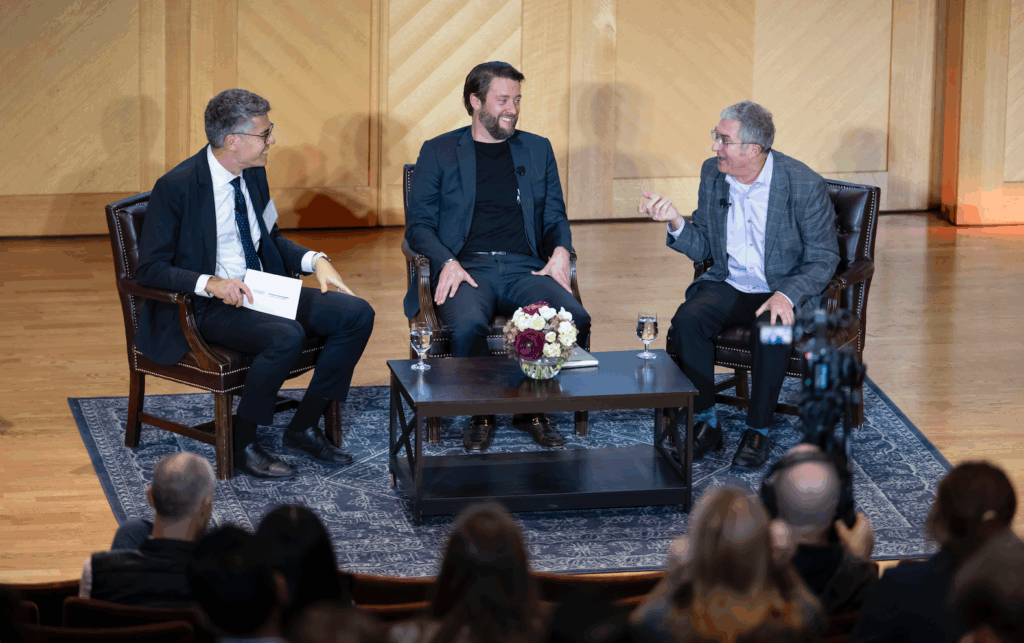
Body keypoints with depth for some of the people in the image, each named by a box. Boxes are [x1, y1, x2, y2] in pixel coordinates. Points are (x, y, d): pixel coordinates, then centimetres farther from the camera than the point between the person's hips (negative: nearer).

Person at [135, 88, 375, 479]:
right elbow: (150, 269, -14)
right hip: (207, 308, -8)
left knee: (357, 314, -10)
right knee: (287, 336, -35)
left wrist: (314, 260, 2)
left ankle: (304, 428, -1)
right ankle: (242, 445, -16)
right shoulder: (176, 188, -15)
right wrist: (211, 283, -29)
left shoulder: (254, 175, 8)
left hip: (264, 294, 8)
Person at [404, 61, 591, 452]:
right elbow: (418, 225, 7)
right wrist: (447, 262, -13)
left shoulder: (538, 150, 21)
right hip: (468, 269, -3)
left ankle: (533, 410, -7)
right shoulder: (439, 152, 12)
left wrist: (560, 252, -2)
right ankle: (480, 415, -13)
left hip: (525, 269, 3)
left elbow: (555, 218, 21)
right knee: (469, 325, -38)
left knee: (574, 319, -29)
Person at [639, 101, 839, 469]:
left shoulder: (804, 185, -16)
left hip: (785, 290, -4)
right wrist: (675, 221, -15)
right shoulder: (712, 173, -1)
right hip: (728, 284, 4)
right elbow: (702, 248, 6)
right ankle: (705, 422, -10)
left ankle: (757, 432, -17)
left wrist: (787, 296, -27)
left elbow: (823, 259, -10)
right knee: (686, 322, -26)